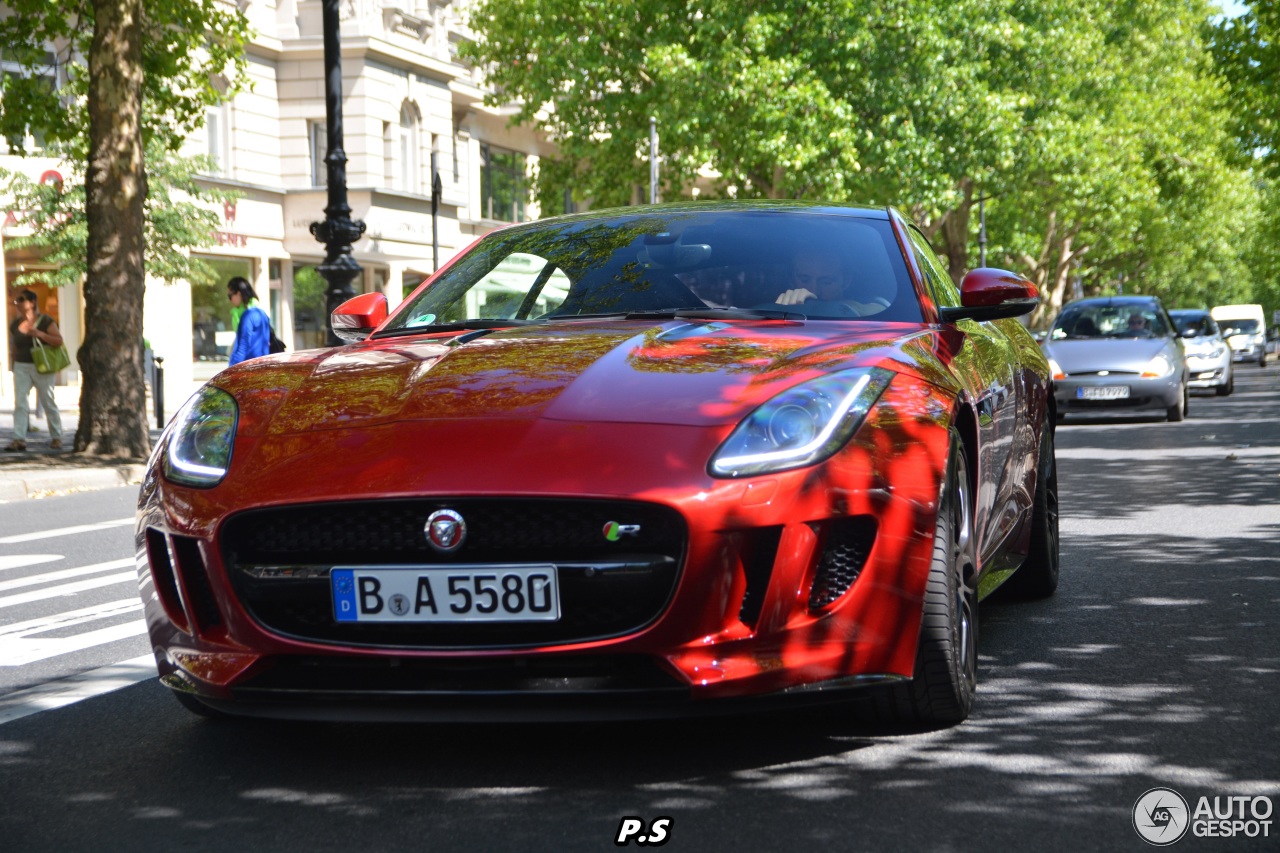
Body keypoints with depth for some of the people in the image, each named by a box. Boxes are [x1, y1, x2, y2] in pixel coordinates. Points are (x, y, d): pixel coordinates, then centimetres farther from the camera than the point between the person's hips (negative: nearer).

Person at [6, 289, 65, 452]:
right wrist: (15, 365, 15)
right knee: (19, 403, -7)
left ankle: (56, 437, 19)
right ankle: (19, 440, -12)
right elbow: (14, 346, 16)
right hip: (21, 367, 4)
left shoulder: (45, 321, -7)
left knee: (48, 402, 6)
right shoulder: (15, 324, 7)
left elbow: (59, 341, -13)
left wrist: (40, 334, -25)